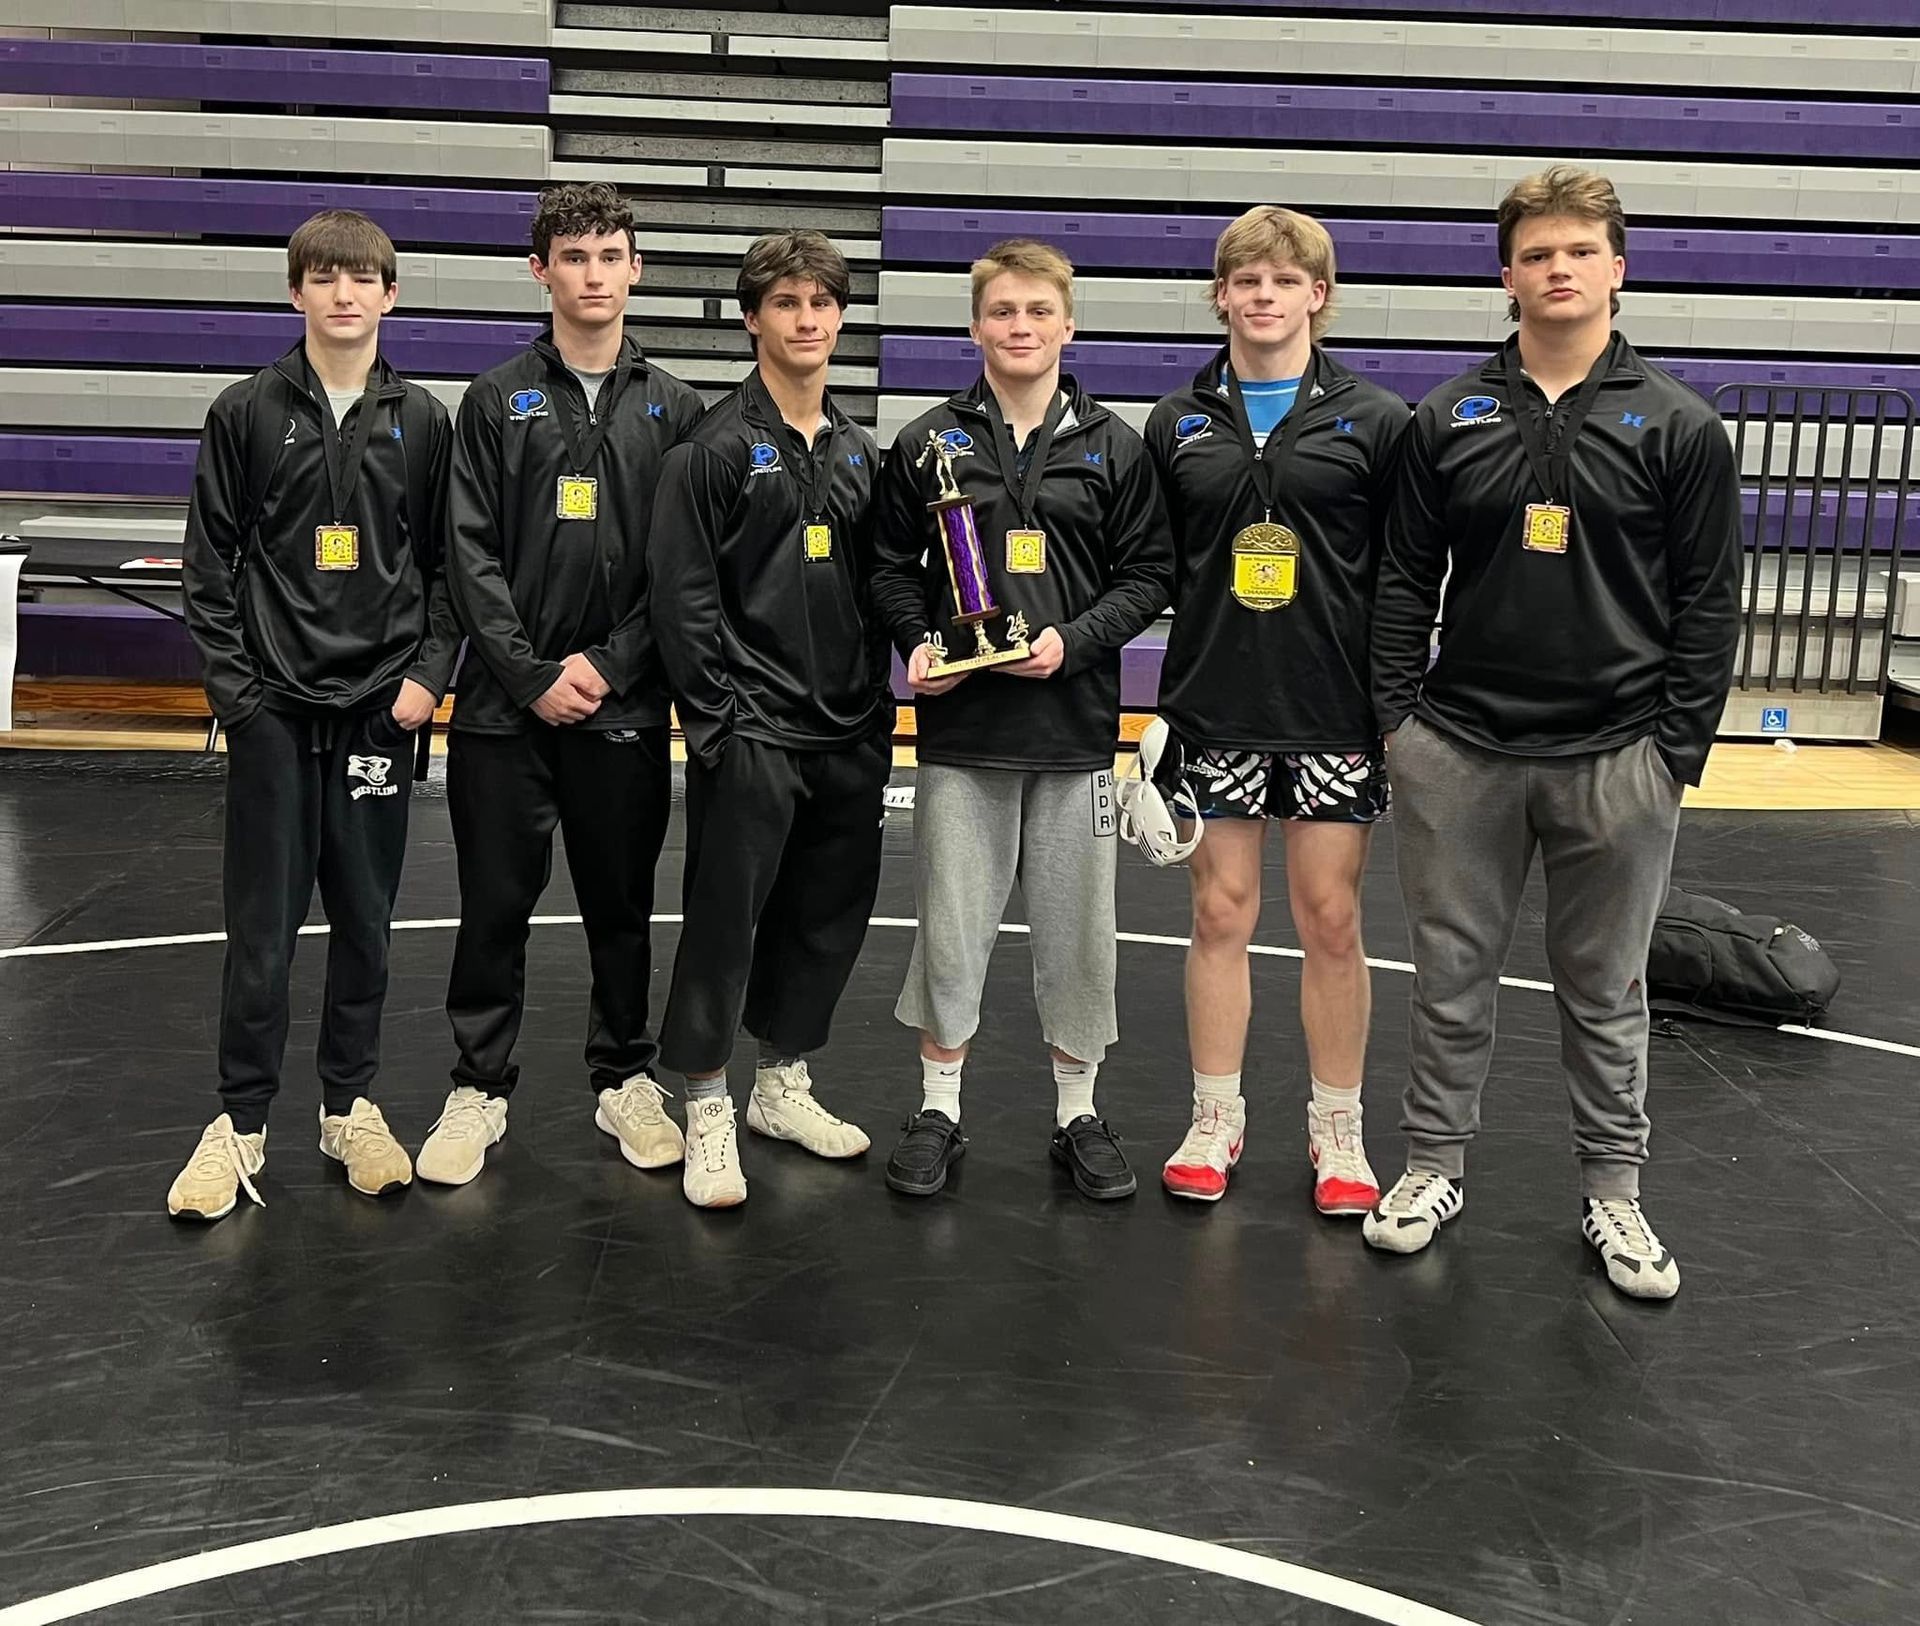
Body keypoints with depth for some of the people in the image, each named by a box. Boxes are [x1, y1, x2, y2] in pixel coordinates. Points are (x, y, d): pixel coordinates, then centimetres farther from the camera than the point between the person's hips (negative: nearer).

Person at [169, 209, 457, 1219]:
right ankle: (240, 1123, 14)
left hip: (382, 711, 1)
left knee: (365, 919, 9)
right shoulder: (246, 413, 1)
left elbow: (446, 565, 7)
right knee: (262, 926, 3)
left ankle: (350, 1106, 23)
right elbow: (210, 565, 2)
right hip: (274, 710, -1)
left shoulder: (422, 422, 5)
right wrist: (233, 686, -5)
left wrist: (430, 673, -5)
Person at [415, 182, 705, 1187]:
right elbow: (472, 554, -2)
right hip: (505, 700, -1)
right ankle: (480, 1090, 19)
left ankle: (626, 1082, 24)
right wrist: (533, 674, -11)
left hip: (624, 703, 1)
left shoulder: (673, 408, 7)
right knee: (496, 904, 5)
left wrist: (609, 664, -9)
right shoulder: (498, 400, 3)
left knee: (622, 902, 10)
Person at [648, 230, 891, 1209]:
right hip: (751, 733, -6)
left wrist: (877, 709, 11)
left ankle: (783, 1086, 29)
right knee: (726, 916, -3)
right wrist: (721, 720, -13)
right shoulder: (717, 448, -6)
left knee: (829, 915, 13)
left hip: (848, 734, 7)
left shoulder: (858, 453, 14)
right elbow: (683, 597, -10)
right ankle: (708, 1114, 9)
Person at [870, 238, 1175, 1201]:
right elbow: (891, 565, 11)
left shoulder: (1112, 447, 5)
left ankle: (1078, 1113, 22)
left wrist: (1073, 640, -11)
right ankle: (938, 1109, 20)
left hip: (1074, 725, 0)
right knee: (951, 923, 5)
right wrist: (917, 641, -6)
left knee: (1078, 927, 7)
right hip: (960, 727, 0)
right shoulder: (929, 443, 5)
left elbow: (1148, 575, 4)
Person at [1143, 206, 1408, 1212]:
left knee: (1331, 919, 5)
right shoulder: (1176, 424, 6)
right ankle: (1215, 1119, 21)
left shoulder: (1375, 422, 1)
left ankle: (1337, 1128, 19)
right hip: (1213, 713, 2)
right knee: (1221, 913, 8)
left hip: (1336, 714, -1)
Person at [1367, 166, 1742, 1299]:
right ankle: (1436, 1164, 26)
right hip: (1459, 752, 2)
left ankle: (1613, 1189, 25)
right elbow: (1406, 578, 7)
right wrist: (1398, 716, 0)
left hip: (1615, 762, -1)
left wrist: (1677, 752, -6)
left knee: (1606, 990, 10)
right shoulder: (1449, 420, 5)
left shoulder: (1679, 428, -1)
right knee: (1454, 974, 11)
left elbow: (1709, 605, -1)